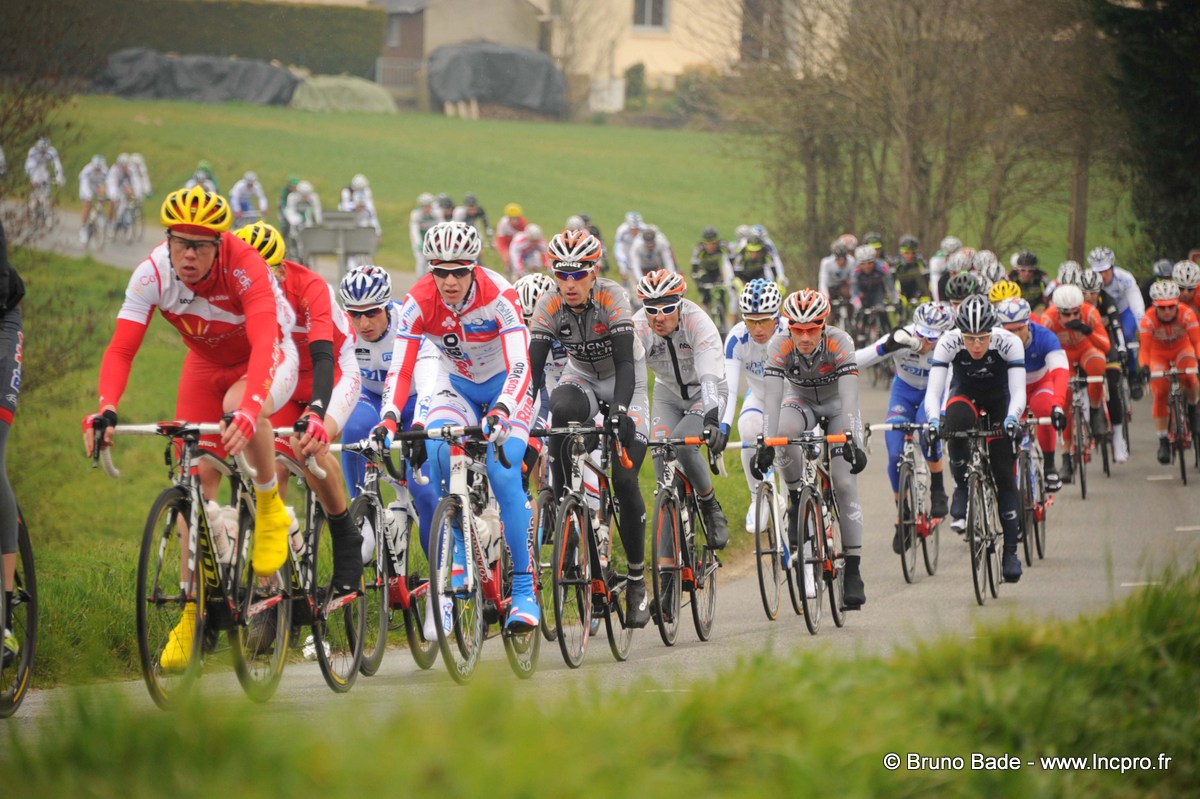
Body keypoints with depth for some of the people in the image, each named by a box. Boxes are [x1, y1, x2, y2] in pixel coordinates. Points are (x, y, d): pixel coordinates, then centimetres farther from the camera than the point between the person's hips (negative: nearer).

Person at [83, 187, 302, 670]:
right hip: (207, 364, 4)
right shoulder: (153, 274, -24)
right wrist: (106, 409, -45)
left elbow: (264, 344, -45)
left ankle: (271, 506, -10)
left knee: (238, 408, -38)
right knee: (195, 479, -6)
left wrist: (247, 410, -62)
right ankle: (193, 611, 5)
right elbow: (121, 349, -27)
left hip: (269, 358, -4)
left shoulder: (245, 268, -34)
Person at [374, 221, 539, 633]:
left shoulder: (498, 297, -30)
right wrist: (389, 418, -44)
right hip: (457, 385, 3)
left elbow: (520, 366, -38)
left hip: (505, 384, -3)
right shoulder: (419, 303, -22)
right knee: (435, 453, -26)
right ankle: (455, 564, -13)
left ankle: (524, 591, -17)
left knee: (503, 475, -23)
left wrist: (500, 413, -56)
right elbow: (400, 368, -27)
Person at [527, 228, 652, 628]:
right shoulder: (550, 306, -18)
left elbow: (625, 362, -34)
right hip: (581, 378, 2)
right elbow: (533, 366, -22)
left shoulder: (613, 298, -27)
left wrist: (620, 411, -47)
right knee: (561, 409, -36)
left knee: (625, 479, -15)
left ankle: (637, 579, 0)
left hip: (624, 382, -2)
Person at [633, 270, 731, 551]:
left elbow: (710, 377, -43)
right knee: (661, 453, -19)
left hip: (706, 394, -3)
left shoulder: (697, 323, -32)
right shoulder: (638, 328, -24)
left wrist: (713, 419, -59)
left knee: (682, 444, -29)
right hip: (668, 394, 3)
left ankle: (710, 507, -3)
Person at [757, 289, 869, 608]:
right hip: (801, 400, 1)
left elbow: (849, 395, -38)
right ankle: (797, 500, -10)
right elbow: (772, 397, -34)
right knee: (784, 433, -35)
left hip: (837, 403, -1)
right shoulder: (780, 346, -28)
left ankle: (853, 572, -9)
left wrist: (852, 441, -51)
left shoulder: (839, 342, -32)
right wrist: (766, 445, -46)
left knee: (844, 482, -14)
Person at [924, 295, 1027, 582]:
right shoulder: (948, 343, -30)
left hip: (999, 397, 0)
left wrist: (1012, 418, -56)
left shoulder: (1009, 343, -31)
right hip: (965, 394, 0)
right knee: (956, 422, -37)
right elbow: (933, 390, -35)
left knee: (1004, 472, -8)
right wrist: (933, 419, -54)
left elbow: (1018, 391, -36)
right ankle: (962, 488, -16)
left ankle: (1011, 550, 2)